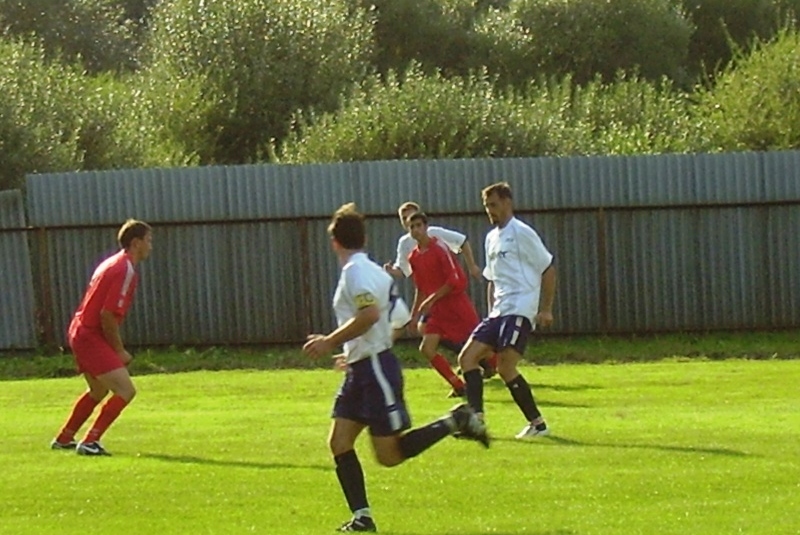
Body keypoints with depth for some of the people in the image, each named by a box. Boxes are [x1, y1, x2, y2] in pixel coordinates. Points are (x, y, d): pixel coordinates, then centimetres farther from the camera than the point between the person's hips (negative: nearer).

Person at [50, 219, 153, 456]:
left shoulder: (114, 264, 15)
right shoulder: (125, 270, -17)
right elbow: (108, 316, -22)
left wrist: (116, 348, 17)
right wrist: (119, 350, -12)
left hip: (80, 332, 10)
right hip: (90, 336, -10)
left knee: (98, 391, 28)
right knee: (126, 390, -15)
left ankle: (63, 439, 39)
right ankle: (89, 443, -15)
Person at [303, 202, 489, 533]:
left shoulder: (355, 271, -15)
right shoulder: (371, 270, 15)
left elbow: (370, 314, -30)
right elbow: (398, 320, 22)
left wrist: (330, 343, -24)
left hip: (376, 368, -10)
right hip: (360, 369, 10)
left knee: (390, 455, -5)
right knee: (339, 443, 3)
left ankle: (454, 422, 2)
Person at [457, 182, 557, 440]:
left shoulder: (522, 233, -7)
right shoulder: (491, 238, 18)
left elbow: (548, 269, -7)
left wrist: (546, 309, -10)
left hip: (520, 310, -9)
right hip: (499, 312, 9)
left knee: (506, 368, -18)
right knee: (467, 357, -2)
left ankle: (537, 423, -8)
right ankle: (476, 418, -4)